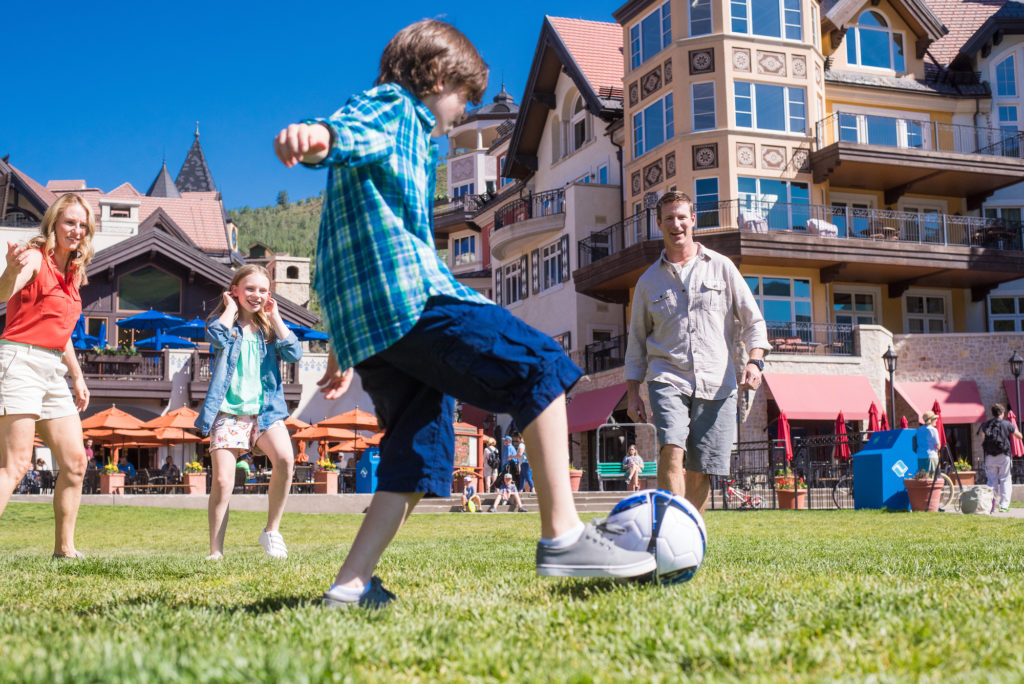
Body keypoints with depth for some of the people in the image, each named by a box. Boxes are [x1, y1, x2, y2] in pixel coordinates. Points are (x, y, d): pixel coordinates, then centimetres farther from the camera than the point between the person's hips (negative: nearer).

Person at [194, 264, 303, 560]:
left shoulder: (270, 326, 16)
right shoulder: (225, 321, 8)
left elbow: (294, 353, -3)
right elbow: (217, 336, -18)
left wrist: (274, 317, 2)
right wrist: (231, 308, -2)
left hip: (265, 410, 2)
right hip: (228, 411, -1)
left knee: (284, 459, -25)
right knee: (222, 480, -12)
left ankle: (271, 530, -6)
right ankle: (215, 552, 0)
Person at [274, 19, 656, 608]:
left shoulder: (406, 133, 36)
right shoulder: (393, 106, 8)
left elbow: (350, 252, 36)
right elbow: (353, 129, -20)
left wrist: (343, 351, 37)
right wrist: (319, 136, -46)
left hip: (367, 326, 10)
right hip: (409, 294, -10)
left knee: (420, 455, 8)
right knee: (540, 366, -10)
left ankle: (351, 586, 1)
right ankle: (563, 535, -15)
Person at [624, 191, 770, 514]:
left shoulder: (721, 267, 11)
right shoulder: (648, 281, 13)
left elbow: (753, 320, 12)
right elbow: (636, 341, 18)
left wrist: (754, 361, -5)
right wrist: (632, 394, 12)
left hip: (716, 384, 0)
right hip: (668, 378, 0)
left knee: (701, 470, 0)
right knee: (672, 450, -23)